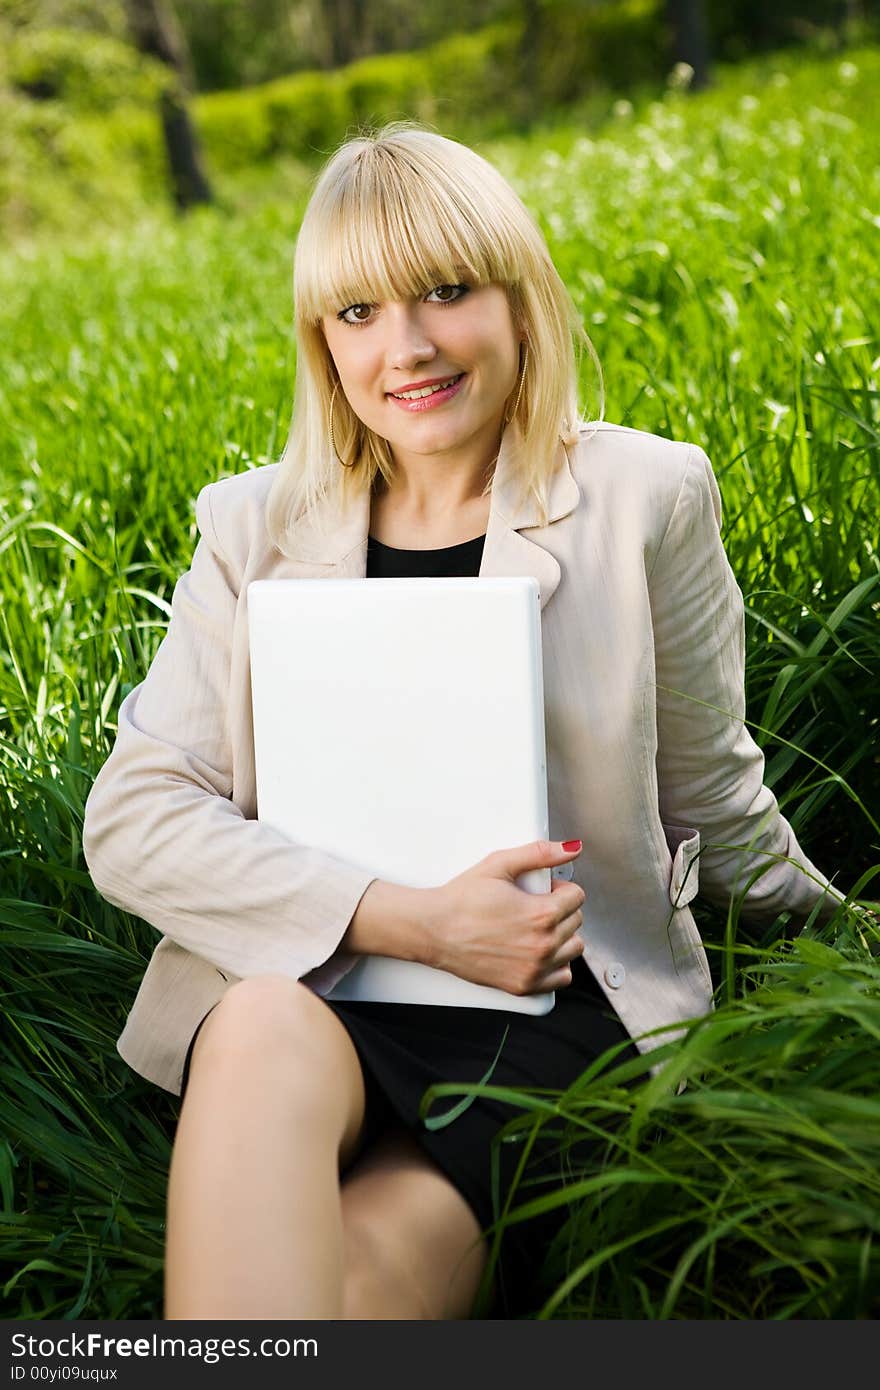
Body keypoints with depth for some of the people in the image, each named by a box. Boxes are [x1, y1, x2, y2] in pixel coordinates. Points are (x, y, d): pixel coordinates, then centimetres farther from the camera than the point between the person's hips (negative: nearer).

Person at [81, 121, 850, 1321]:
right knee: (259, 1035, -34)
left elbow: (713, 798, 13)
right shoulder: (255, 528, 5)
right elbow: (132, 820, -4)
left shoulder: (646, 499, 2)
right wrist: (412, 920, -14)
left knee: (367, 1274, -30)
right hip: (315, 990, 2)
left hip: (561, 1003, -1)